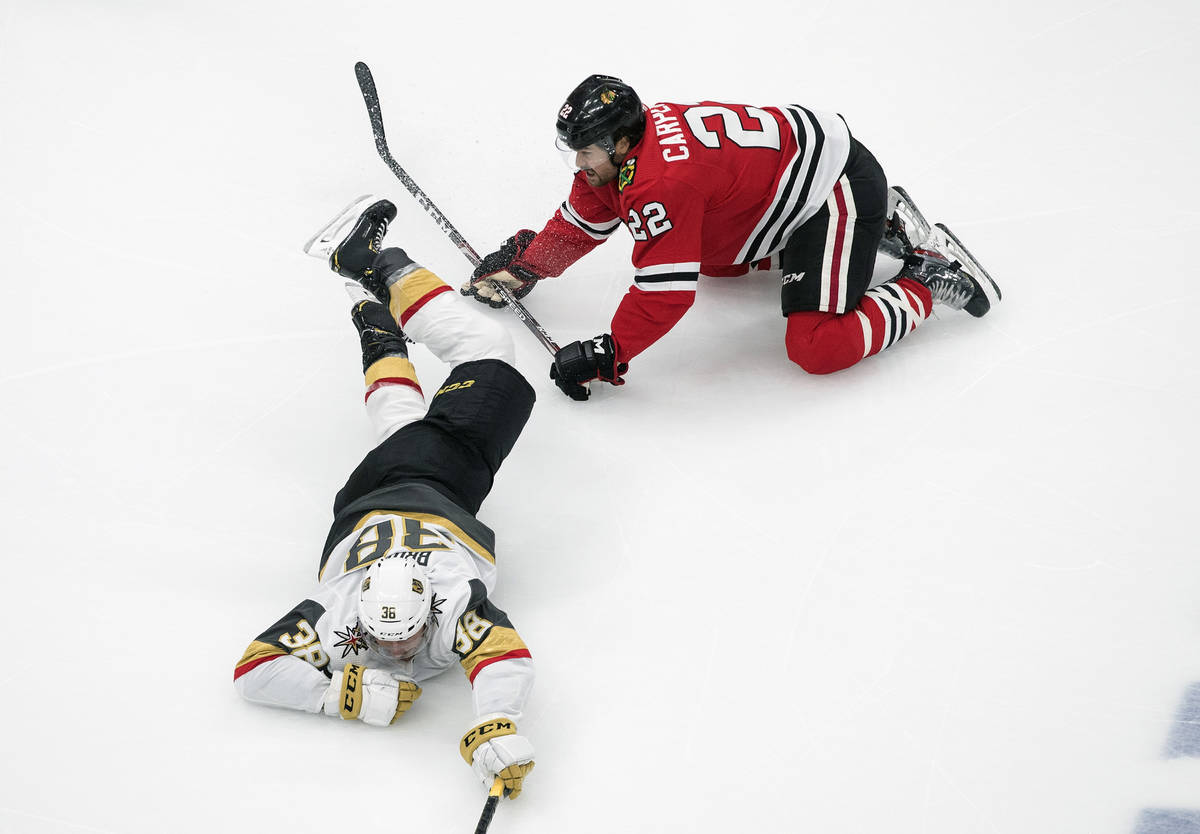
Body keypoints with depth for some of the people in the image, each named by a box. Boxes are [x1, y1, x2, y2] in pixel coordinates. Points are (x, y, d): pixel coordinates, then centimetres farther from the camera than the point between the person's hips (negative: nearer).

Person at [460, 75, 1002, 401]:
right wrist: (523, 269, 12)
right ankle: (880, 221, 26)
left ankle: (927, 281, 3)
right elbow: (581, 224, 15)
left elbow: (665, 291, -31)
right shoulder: (616, 152, -1)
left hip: (838, 188, -10)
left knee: (818, 349, -17)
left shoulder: (661, 183, -30)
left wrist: (606, 355, -27)